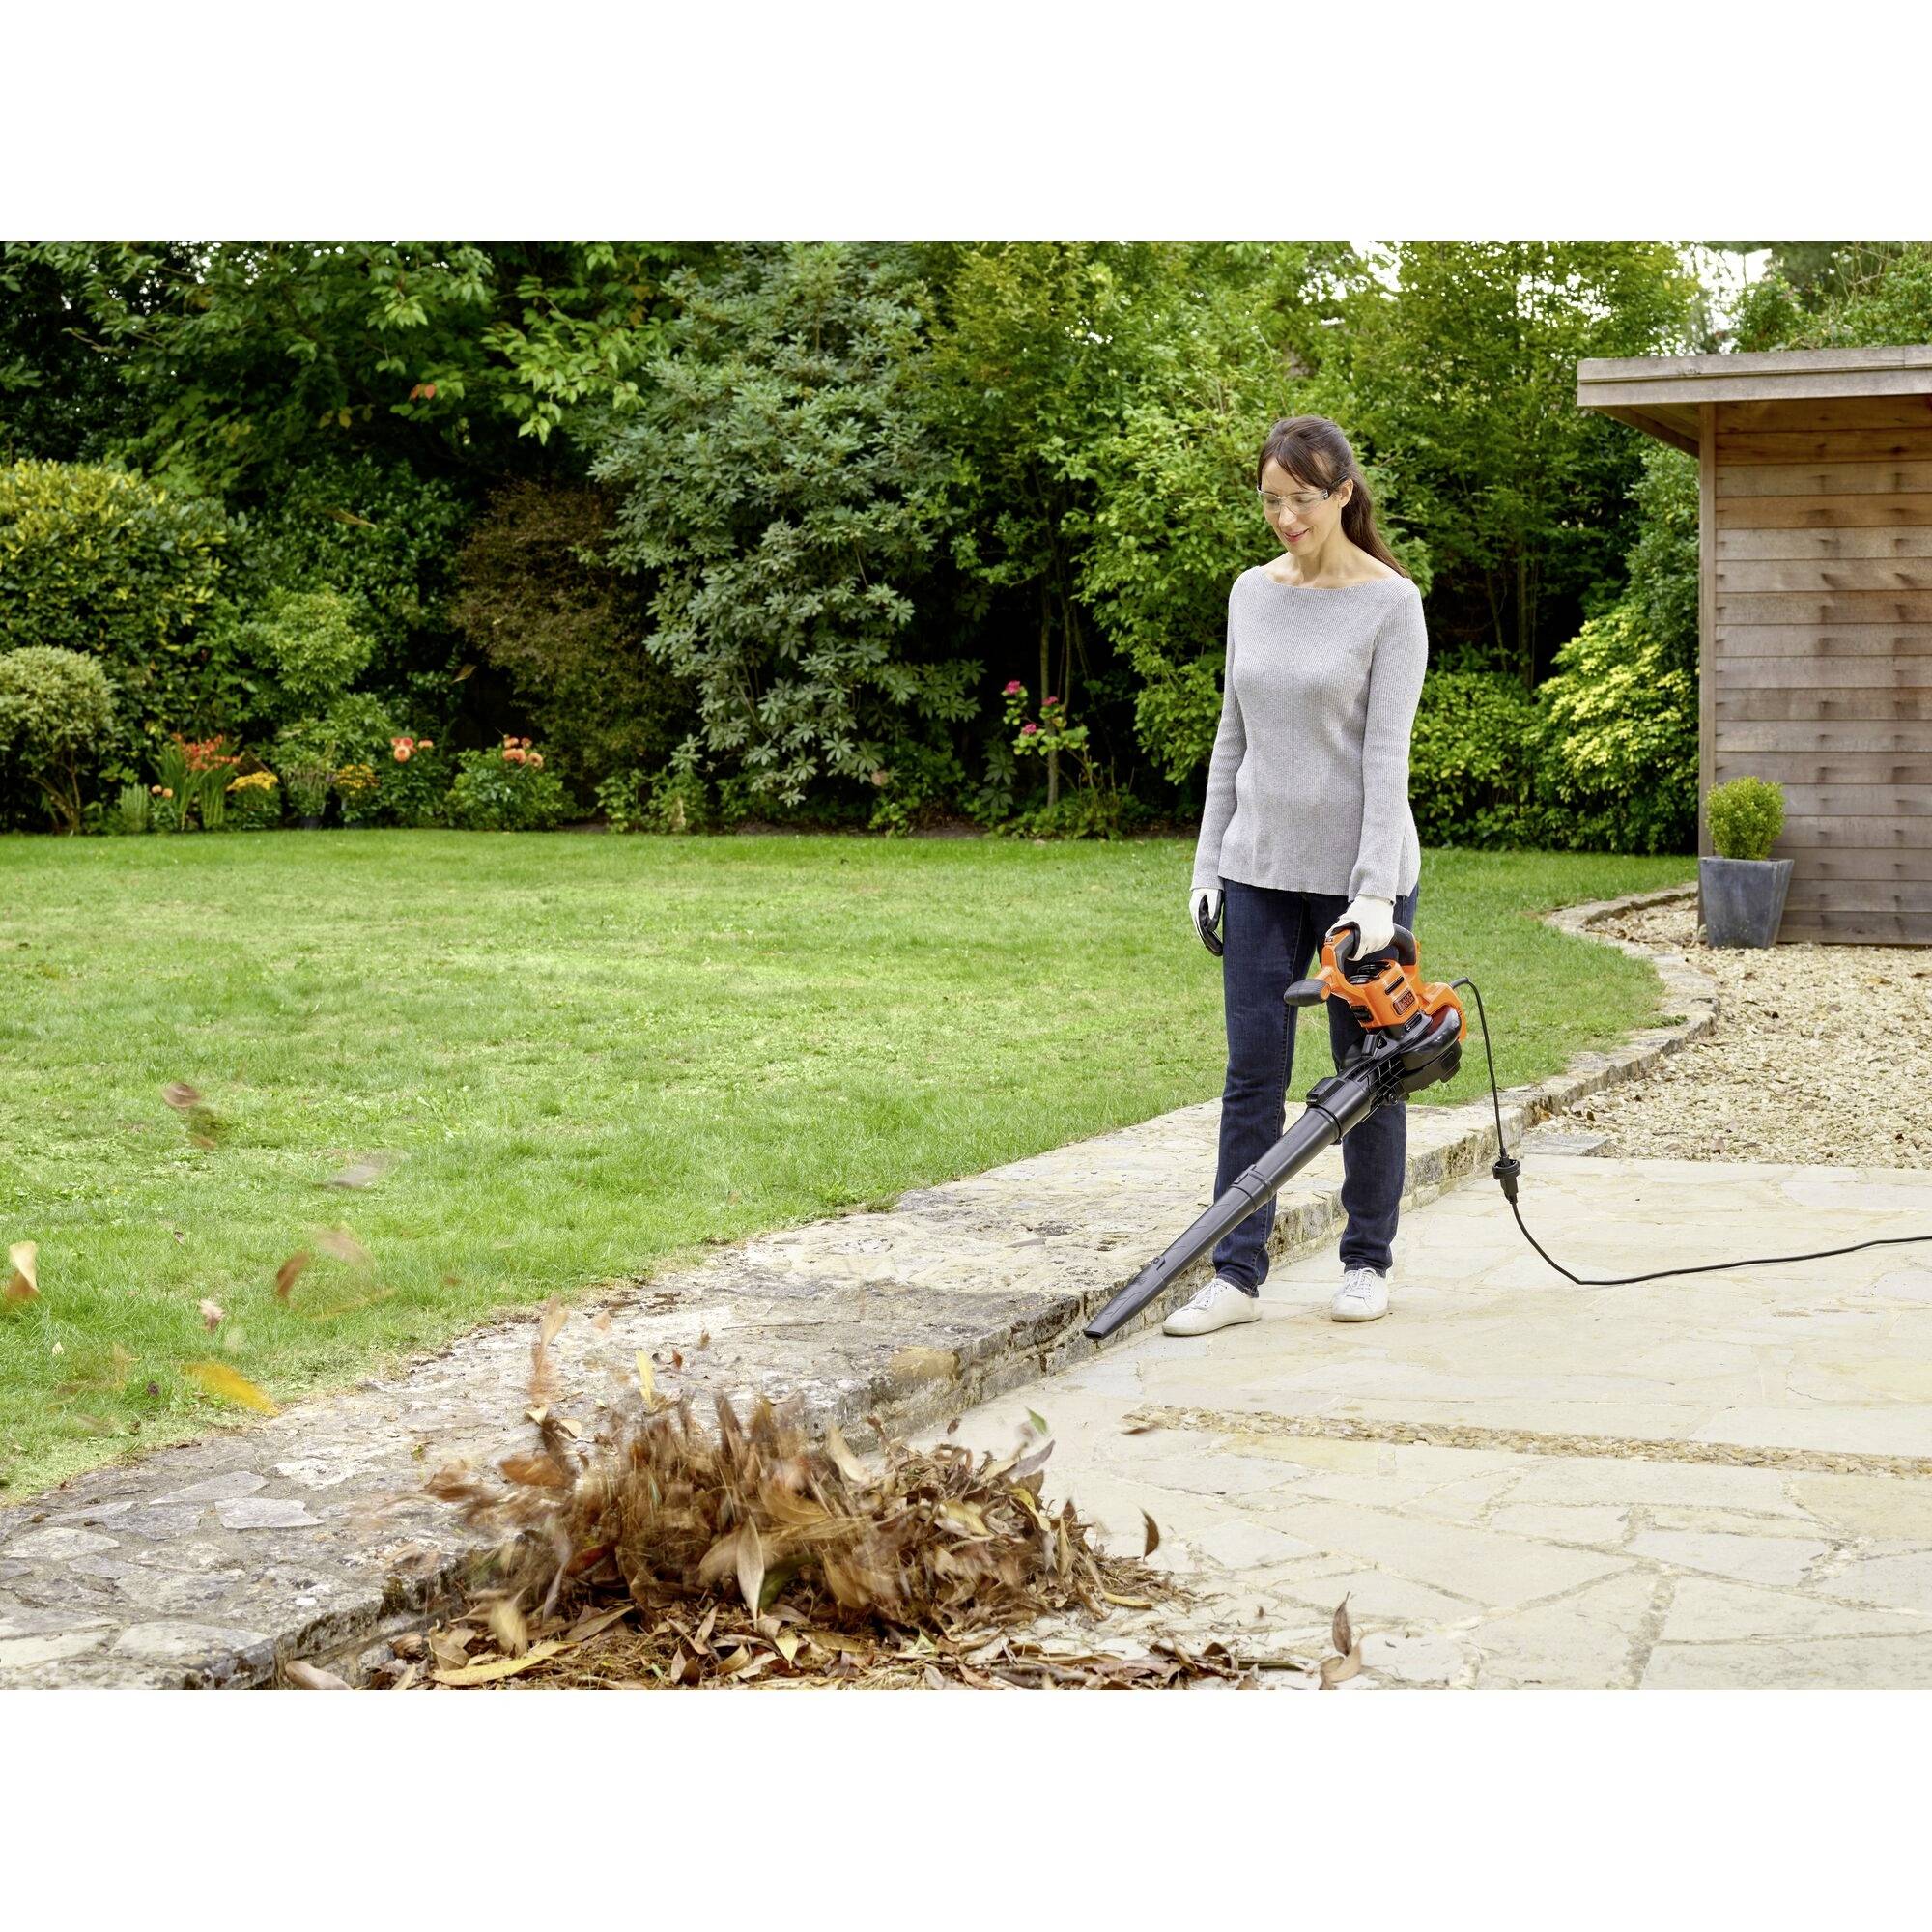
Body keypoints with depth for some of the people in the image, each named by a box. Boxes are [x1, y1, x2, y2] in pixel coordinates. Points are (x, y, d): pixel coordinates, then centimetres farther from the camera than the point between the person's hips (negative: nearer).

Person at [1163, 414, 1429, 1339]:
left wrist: (1375, 892, -22)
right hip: (1262, 870, 5)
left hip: (1358, 871, -5)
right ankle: (1237, 1273, 5)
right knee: (1252, 1074, 2)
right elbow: (1234, 739, 12)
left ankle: (1367, 1259, 21)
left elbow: (1387, 753, -16)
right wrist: (1208, 863, 8)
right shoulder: (1251, 593, 7)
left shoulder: (1390, 603, -10)